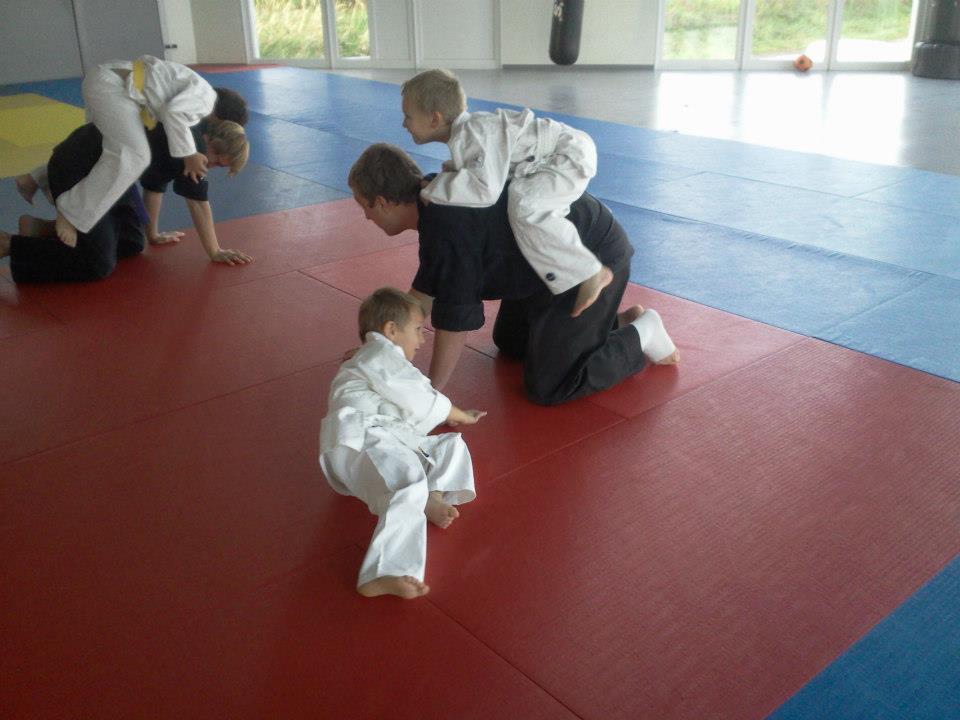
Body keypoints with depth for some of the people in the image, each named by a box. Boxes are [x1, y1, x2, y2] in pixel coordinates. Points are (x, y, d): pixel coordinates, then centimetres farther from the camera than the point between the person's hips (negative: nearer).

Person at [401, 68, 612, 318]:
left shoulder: (474, 134, -26)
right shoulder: (463, 133, 5)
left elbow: (485, 189, -35)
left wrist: (432, 190, -25)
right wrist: (438, 182, -1)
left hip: (571, 156, -11)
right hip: (554, 158, 11)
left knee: (524, 207, -32)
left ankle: (590, 274, -23)